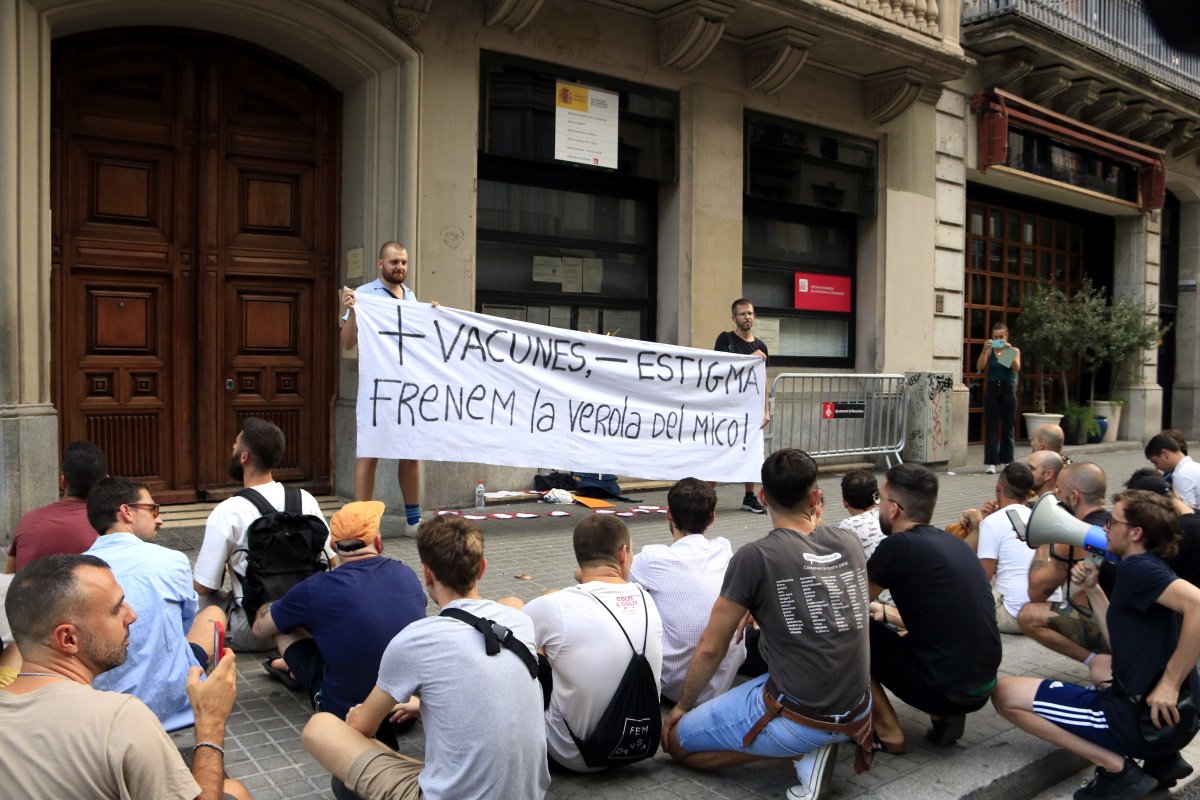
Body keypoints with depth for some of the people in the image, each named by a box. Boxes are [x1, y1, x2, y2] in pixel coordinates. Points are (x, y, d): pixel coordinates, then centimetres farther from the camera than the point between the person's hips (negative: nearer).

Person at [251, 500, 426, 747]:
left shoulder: (316, 589, -16)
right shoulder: (407, 574, -4)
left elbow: (260, 628, 4)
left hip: (347, 714, -4)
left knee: (283, 623, 10)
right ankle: (295, 669, 39)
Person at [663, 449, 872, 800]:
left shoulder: (754, 557, -12)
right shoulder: (850, 543, 3)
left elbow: (711, 648, -5)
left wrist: (682, 705, 12)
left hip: (796, 716, -6)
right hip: (857, 713, 7)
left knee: (676, 741, 11)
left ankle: (805, 750, -3)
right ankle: (819, 742, 7)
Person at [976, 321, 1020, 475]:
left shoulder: (1014, 351, 7)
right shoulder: (989, 351, 6)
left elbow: (1016, 368, -9)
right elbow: (979, 367, -8)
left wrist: (1008, 351, -19)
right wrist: (984, 351, -21)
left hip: (1008, 390, 0)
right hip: (991, 389, 0)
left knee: (1008, 427, 6)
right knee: (991, 427, -4)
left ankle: (1006, 460, 17)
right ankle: (991, 463, -6)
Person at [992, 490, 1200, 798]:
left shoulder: (1136, 567, -14)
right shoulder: (1152, 569, 15)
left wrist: (1169, 683, -28)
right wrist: (1092, 588, 15)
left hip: (1142, 718, -10)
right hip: (1172, 719, 10)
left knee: (1005, 694, -9)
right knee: (1101, 667, 41)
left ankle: (1116, 767, -9)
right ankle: (1163, 759, 19)